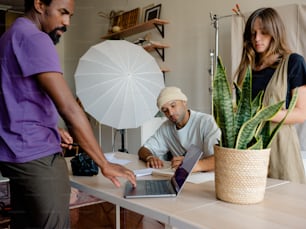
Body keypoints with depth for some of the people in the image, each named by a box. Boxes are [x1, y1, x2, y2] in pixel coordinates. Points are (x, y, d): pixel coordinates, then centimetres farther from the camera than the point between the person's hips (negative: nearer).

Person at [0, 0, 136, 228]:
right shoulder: (34, 39, -16)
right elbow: (68, 108, -23)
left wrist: (51, 131, 20)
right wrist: (104, 164, -19)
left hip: (19, 153, 10)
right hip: (37, 156, -10)